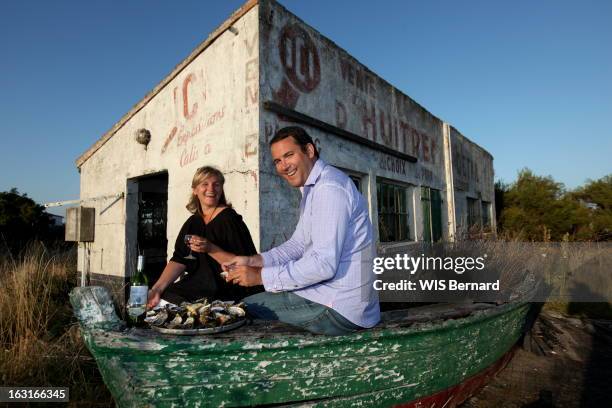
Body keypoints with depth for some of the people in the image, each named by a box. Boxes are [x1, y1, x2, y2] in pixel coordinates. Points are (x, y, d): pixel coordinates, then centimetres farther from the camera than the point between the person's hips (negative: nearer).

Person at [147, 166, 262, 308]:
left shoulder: (229, 219, -10)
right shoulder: (193, 222, 10)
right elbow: (179, 261, 2)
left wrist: (211, 249, -26)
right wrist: (157, 289, -11)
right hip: (200, 288, 6)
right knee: (164, 298, -9)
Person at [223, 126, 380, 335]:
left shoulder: (329, 187, -20)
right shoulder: (313, 189, 14)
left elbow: (324, 264, -26)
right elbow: (299, 244, 15)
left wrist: (261, 276, -18)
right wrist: (253, 261, 1)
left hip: (339, 309, -10)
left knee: (245, 308, -1)